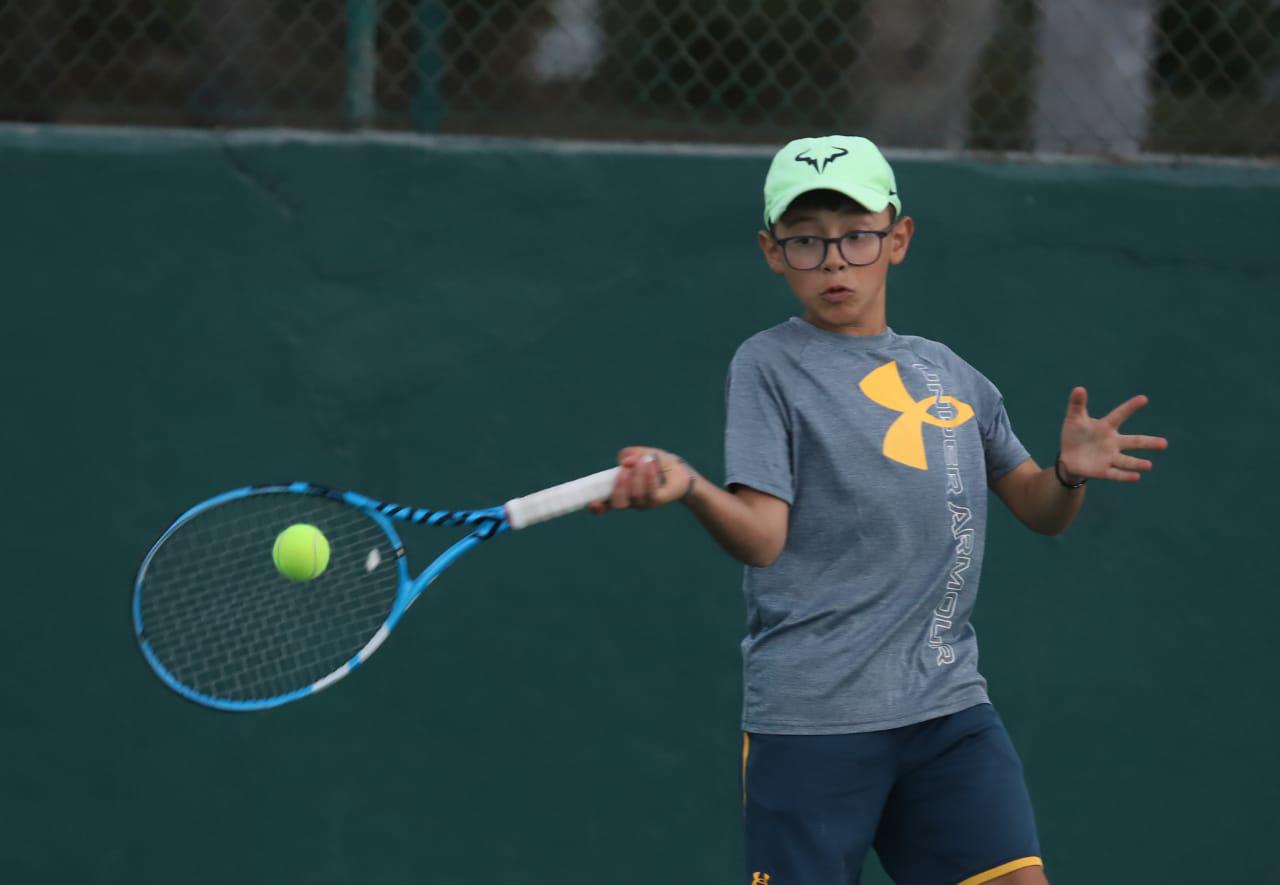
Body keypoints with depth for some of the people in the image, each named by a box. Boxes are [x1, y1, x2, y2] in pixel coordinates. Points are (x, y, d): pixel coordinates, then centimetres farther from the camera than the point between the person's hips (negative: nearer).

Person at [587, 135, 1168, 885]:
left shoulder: (950, 374, 14)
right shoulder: (770, 365, 0)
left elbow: (1041, 511, 22)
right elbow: (762, 536, -10)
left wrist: (1070, 473, -1)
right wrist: (687, 486, -31)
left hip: (949, 706, 4)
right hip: (811, 716, -4)